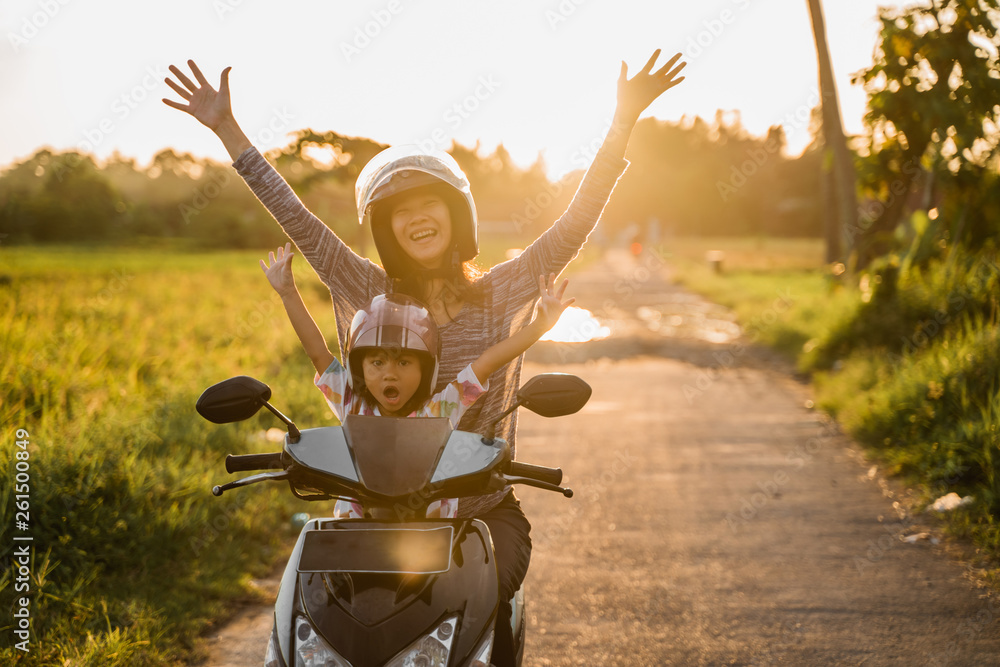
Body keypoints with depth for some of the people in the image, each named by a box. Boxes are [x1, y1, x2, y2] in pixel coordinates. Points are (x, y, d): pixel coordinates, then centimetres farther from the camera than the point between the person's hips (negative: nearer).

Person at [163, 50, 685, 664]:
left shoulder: (503, 292, 4)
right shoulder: (370, 294, 6)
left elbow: (578, 222, -4)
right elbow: (299, 222, 3)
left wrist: (623, 121, -13)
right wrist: (227, 130, 1)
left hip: (485, 514, -1)